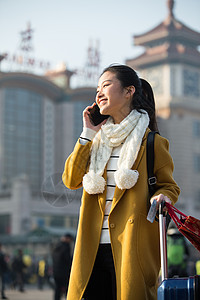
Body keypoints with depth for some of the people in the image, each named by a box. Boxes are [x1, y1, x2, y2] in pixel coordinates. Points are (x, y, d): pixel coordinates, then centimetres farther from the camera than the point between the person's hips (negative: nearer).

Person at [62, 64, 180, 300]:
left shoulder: (152, 143, 1)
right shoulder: (98, 141, 15)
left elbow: (169, 186, 7)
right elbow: (71, 180, 5)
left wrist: (161, 197, -17)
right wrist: (87, 134, 2)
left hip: (132, 248, -4)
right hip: (94, 248, 4)